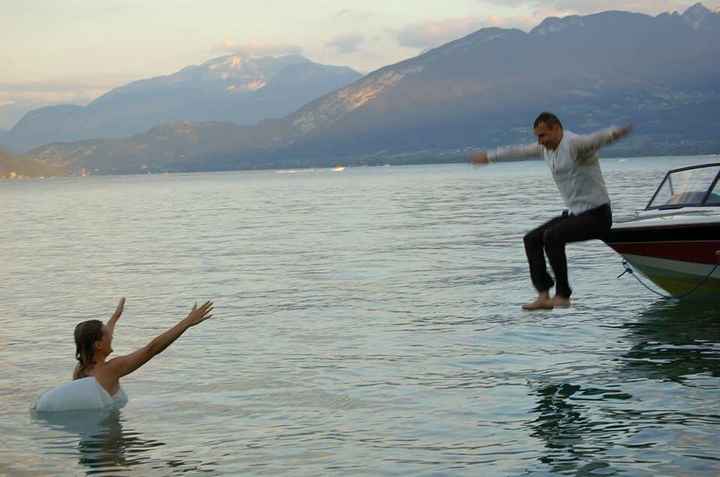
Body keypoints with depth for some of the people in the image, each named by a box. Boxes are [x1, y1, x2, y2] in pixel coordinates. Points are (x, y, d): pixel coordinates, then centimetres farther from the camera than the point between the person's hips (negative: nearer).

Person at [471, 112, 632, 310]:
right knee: (531, 239, 6)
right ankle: (543, 295, -2)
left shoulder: (575, 143, -19)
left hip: (597, 215, -10)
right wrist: (489, 156, 39)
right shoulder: (547, 147, 9)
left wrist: (614, 133, -64)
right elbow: (519, 151, 26)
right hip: (575, 213, 10)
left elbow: (597, 138, -41)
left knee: (552, 236, -28)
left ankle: (562, 295, -20)